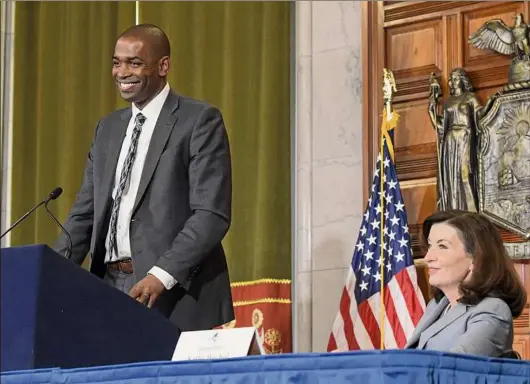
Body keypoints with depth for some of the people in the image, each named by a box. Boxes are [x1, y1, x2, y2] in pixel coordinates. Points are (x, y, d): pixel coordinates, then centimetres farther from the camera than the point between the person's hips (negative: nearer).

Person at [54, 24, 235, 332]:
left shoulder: (200, 120, -3)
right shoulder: (109, 128, 18)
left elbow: (212, 214, -11)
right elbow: (85, 213, 17)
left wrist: (162, 275, -22)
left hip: (176, 295, -6)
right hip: (111, 286, 6)